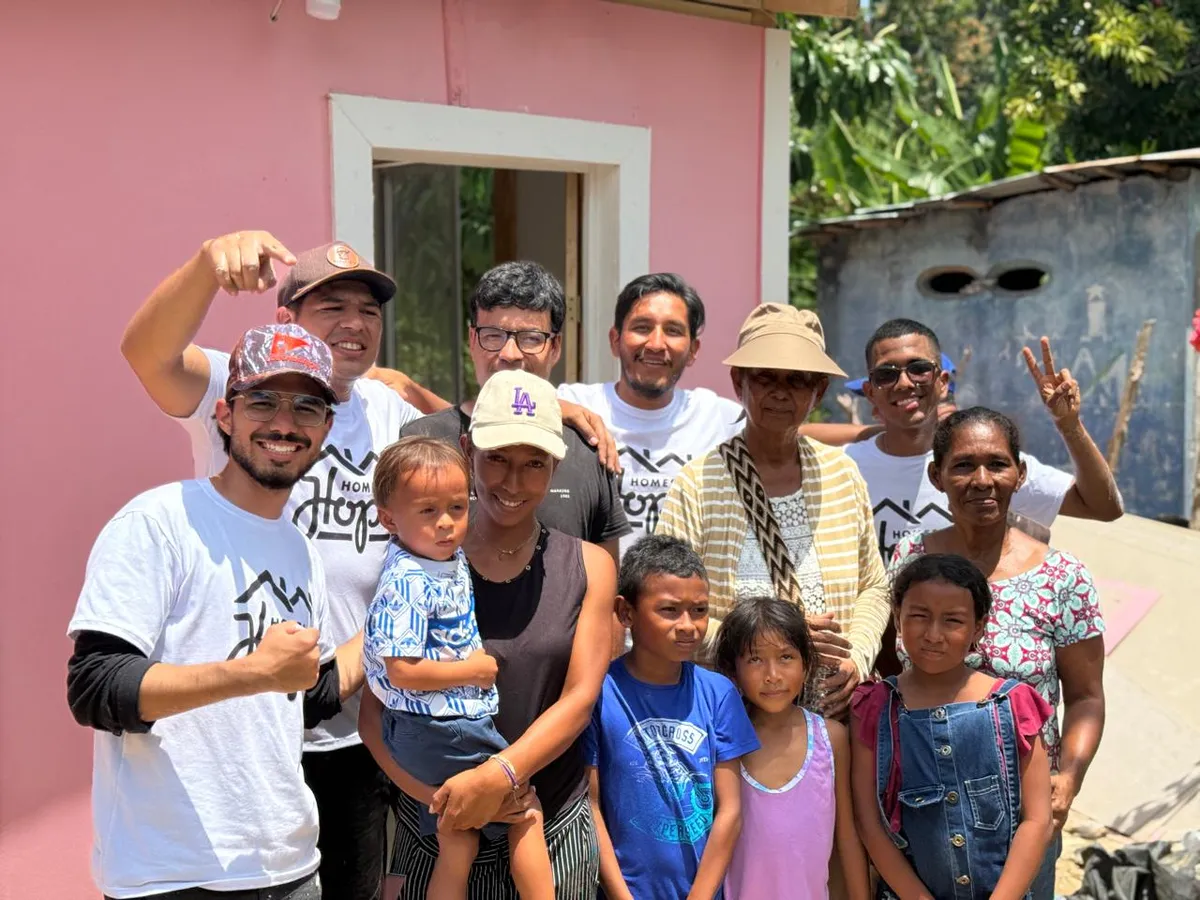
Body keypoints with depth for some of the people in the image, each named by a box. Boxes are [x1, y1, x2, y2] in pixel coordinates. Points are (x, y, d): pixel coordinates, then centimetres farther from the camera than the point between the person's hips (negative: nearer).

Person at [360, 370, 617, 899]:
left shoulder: (589, 566, 1)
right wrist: (438, 794, -20)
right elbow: (374, 713, -6)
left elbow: (579, 698, -7)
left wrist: (500, 775, -20)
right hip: (439, 826, -1)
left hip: (556, 832, 1)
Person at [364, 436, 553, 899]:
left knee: (457, 843, 16)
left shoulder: (452, 556, 5)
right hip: (440, 732, -9)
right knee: (528, 814, 2)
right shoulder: (407, 583, -21)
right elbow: (403, 672, -24)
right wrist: (476, 670, -15)